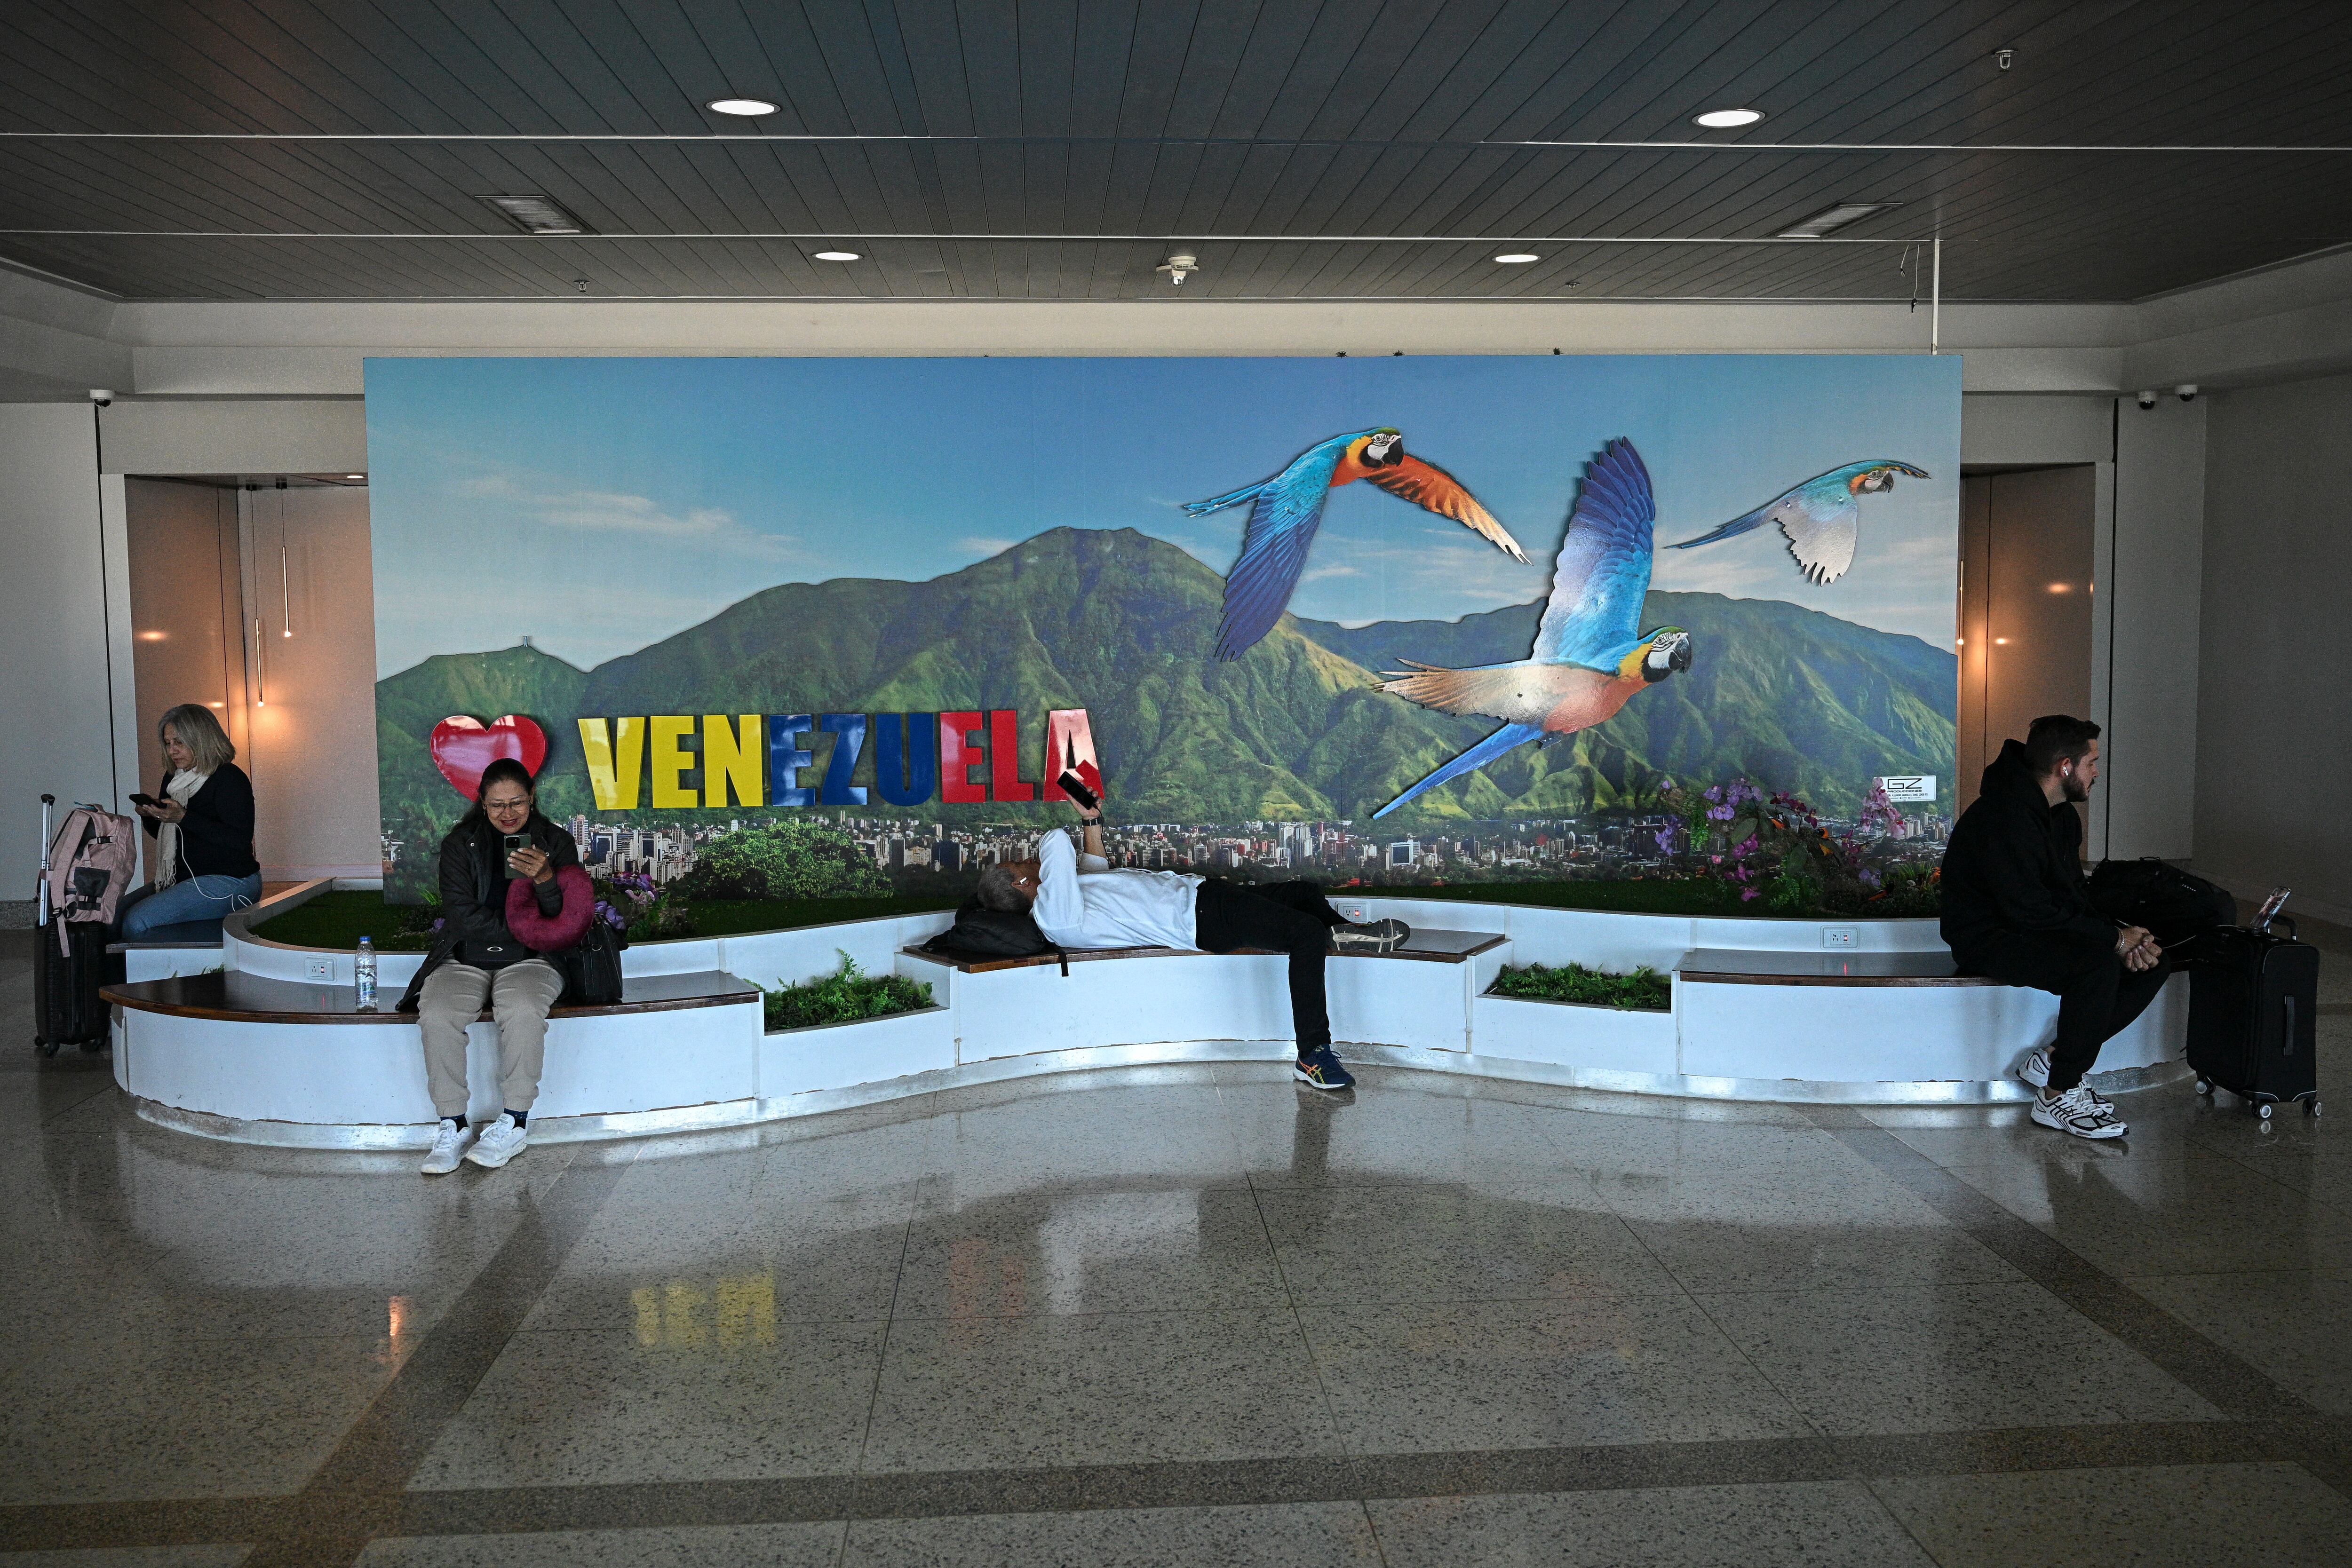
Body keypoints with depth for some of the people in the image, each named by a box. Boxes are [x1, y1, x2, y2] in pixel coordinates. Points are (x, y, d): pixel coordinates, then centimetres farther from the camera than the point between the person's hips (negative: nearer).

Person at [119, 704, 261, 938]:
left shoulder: (230, 779, -14)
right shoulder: (173, 777, 13)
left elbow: (239, 840, -23)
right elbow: (161, 834, 24)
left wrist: (184, 817, -26)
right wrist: (149, 815, 0)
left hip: (228, 882, -9)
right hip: (182, 879, 10)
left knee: (137, 921, -21)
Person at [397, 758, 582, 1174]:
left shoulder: (556, 843, 4)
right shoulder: (461, 843, 4)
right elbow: (461, 914, -6)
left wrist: (545, 879, -23)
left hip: (529, 961, -1)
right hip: (465, 959, 1)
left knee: (523, 1011, -34)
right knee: (436, 1015, -29)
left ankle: (514, 1124, -21)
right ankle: (452, 1125, -16)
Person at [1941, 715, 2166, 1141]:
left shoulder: (2063, 815, 10)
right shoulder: (2005, 817, -23)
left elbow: (2074, 895, 12)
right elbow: (2031, 911, -27)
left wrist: (2124, 937, -6)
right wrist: (2114, 937, -20)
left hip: (2034, 932, 10)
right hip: (1988, 941, -10)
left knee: (2153, 962, -1)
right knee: (2099, 961, -32)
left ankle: (2053, 1060, -2)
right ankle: (2057, 1097, -22)